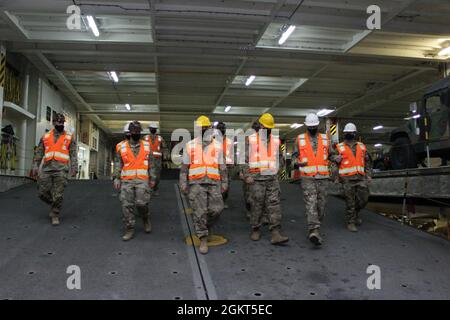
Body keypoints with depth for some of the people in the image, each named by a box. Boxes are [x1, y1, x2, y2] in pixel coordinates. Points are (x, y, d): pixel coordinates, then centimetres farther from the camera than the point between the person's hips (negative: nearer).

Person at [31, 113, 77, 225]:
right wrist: (35, 167, 7)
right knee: (42, 192, 3)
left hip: (61, 170, -3)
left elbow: (73, 154, 3)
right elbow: (38, 153, 15)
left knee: (58, 195, -5)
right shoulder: (45, 137, 13)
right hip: (46, 169, 3)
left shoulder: (70, 137, 7)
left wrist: (74, 168, -7)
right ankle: (54, 204, 30)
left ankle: (55, 215, 10)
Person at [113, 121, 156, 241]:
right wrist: (116, 178, -3)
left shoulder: (146, 145, 8)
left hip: (142, 180, 0)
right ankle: (129, 230, 12)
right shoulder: (122, 146, 5)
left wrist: (152, 178, 8)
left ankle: (146, 218, 19)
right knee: (127, 205, 1)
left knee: (141, 203, -12)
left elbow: (151, 163, 11)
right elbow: (117, 163, 6)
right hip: (126, 181, 1)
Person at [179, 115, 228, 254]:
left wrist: (224, 183, 7)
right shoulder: (190, 145, 5)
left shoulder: (217, 146, 8)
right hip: (196, 183, -1)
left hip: (213, 183, 2)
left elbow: (222, 166, 10)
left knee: (216, 209, -4)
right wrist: (183, 183, 0)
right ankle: (203, 240, 5)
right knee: (200, 212, -4)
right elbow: (184, 166, 6)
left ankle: (207, 225, 26)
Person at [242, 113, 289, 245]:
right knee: (257, 206, 3)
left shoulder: (275, 140, 13)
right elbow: (245, 159, -2)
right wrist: (246, 176, -10)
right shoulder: (251, 139, 0)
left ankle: (275, 234, -4)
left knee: (274, 204, -4)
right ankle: (255, 230, 19)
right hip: (256, 179, -3)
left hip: (272, 178, 3)